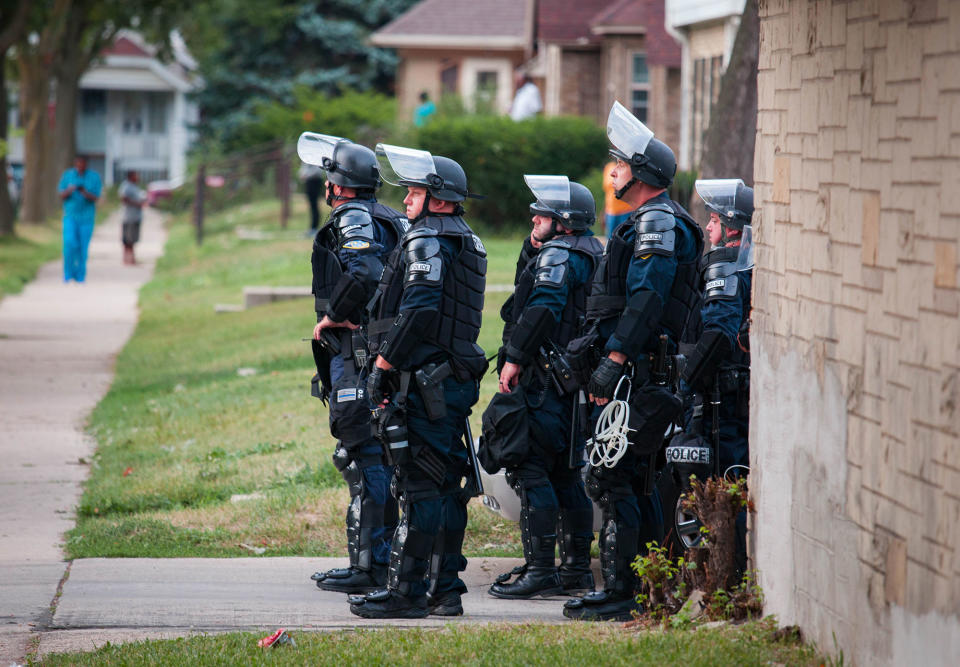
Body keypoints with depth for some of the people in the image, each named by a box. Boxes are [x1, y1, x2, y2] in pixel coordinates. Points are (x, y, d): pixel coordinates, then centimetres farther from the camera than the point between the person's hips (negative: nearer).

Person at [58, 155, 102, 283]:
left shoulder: (94, 177, -2)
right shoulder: (67, 175, 1)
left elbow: (95, 198, -6)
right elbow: (61, 195, 0)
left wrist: (86, 193, -27)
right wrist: (69, 190, -23)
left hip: (86, 217, 0)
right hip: (70, 216, 0)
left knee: (83, 247, 0)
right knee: (70, 243, -15)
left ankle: (80, 275, 14)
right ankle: (68, 273, 0)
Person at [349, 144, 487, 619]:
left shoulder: (428, 242, -11)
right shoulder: (468, 243, 19)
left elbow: (419, 310, -23)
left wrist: (383, 365, -16)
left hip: (424, 382, -10)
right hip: (457, 379, 10)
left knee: (419, 486, -9)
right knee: (446, 484, 11)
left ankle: (406, 592, -8)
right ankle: (445, 589, 13)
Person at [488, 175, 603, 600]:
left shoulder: (557, 256, -11)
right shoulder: (591, 255, 19)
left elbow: (542, 308, -24)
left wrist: (514, 358, -22)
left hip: (544, 380, -10)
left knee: (529, 471, -9)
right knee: (566, 474, 14)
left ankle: (540, 570, -12)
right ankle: (576, 569, 17)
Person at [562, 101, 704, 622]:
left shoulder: (659, 223, -13)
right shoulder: (649, 223, 21)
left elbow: (647, 299, -23)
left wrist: (615, 359, -27)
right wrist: (592, 341, 22)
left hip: (636, 371, -11)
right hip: (638, 371, 11)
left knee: (607, 477, -12)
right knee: (634, 479, 13)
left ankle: (619, 593, -12)